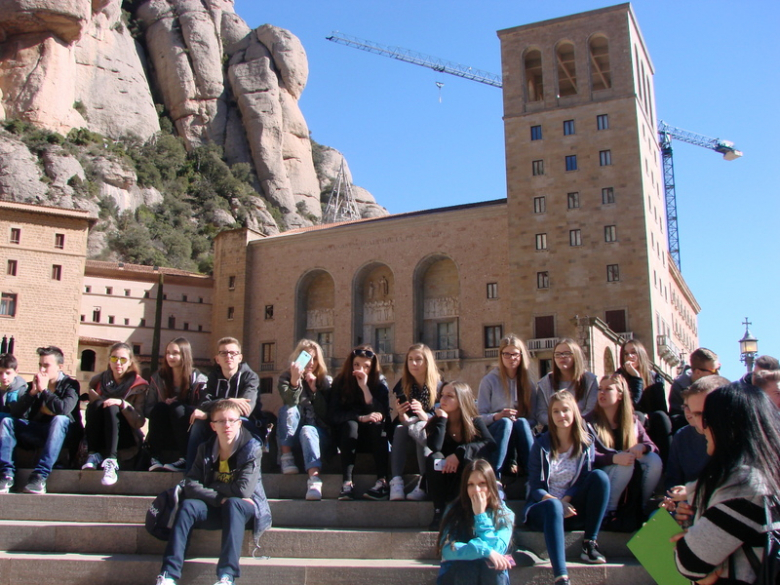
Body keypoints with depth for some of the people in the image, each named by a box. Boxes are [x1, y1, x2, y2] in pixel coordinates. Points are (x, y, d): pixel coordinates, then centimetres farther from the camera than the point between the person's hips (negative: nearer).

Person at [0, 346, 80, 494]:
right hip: (35, 431, 5)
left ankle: (40, 476, -43)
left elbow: (64, 408, -24)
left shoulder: (70, 384, -2)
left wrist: (44, 390, -14)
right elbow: (16, 413, 1)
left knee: (60, 419, -36)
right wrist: (32, 392, -11)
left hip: (59, 432, -5)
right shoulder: (34, 385, 11)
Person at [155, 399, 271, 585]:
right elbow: (191, 486, -10)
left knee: (233, 504, -35)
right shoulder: (205, 449, 1)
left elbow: (244, 489, -21)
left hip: (244, 508, -4)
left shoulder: (252, 448, -12)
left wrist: (211, 487, -8)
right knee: (188, 505, -23)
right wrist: (219, 498, -24)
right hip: (215, 508, 4)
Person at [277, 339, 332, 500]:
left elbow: (325, 414, -3)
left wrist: (314, 389, -14)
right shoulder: (285, 377, 4)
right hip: (291, 434, 1)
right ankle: (286, 457, -24)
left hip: (317, 431, -1)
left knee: (307, 430, -35)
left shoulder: (326, 381, 6)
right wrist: (294, 381, -35)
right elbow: (290, 402, -17)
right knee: (288, 410, -27)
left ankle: (314, 480, -55)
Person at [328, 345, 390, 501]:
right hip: (347, 435, 0)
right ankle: (347, 482, -42)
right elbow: (333, 414, -15)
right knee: (350, 424, -31)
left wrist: (365, 387, -24)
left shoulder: (380, 382, -5)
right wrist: (361, 418, -29)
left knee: (377, 424, -30)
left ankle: (383, 482, -41)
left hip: (374, 436, 0)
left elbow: (383, 414, -18)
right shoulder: (340, 382, -6)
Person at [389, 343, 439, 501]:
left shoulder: (438, 385, -11)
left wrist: (423, 415, -36)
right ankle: (396, 482, -39)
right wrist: (402, 416, -28)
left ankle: (424, 483, -39)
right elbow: (402, 420, -3)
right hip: (409, 427, 3)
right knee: (399, 428, -29)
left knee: (417, 428, -33)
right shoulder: (403, 385, -3)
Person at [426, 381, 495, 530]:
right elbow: (435, 447, -23)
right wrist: (442, 419, -18)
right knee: (434, 458, -29)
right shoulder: (436, 421, -2)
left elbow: (490, 444, -23)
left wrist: (459, 453, -31)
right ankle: (439, 512, -26)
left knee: (467, 458, -32)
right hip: (443, 480, 1)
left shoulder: (474, 422, -4)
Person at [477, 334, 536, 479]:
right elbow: (480, 416, -2)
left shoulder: (528, 382, 12)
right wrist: (496, 417, -24)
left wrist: (521, 421, -17)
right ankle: (493, 475, -46)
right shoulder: (489, 381, 4)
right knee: (505, 422, -35)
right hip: (493, 431, -2)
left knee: (521, 422, -32)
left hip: (523, 430, 2)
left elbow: (534, 417, 6)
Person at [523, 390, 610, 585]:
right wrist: (555, 502, -23)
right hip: (542, 509, -2)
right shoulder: (541, 444, 2)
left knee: (600, 476, -22)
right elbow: (535, 486, -3)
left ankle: (590, 544, -21)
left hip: (572, 509, 2)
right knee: (553, 505, -39)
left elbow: (583, 481, 0)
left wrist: (566, 500, -19)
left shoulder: (586, 443, 6)